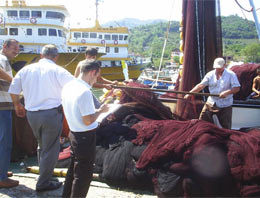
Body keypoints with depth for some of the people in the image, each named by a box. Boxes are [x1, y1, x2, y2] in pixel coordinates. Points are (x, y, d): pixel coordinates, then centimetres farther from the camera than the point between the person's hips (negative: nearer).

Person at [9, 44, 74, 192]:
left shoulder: (26, 70, 4)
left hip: (31, 114, 6)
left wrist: (17, 105, 24)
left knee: (42, 145, 24)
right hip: (52, 113, -5)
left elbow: (13, 91, 8)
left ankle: (45, 173, 38)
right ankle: (44, 183, 15)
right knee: (51, 148, 7)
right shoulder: (57, 71, -10)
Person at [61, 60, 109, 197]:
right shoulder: (85, 92, -25)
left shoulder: (68, 87, 2)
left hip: (73, 133, 9)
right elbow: (88, 121, -23)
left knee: (74, 168, 25)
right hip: (86, 137, -9)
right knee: (84, 175, 7)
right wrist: (100, 110, -7)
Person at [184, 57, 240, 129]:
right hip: (211, 103, 3)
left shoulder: (231, 74, -5)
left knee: (226, 127, 4)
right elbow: (201, 85, -6)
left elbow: (237, 88, -10)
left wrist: (226, 92, -28)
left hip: (225, 105, -3)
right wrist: (190, 93, -19)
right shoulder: (210, 74, 2)